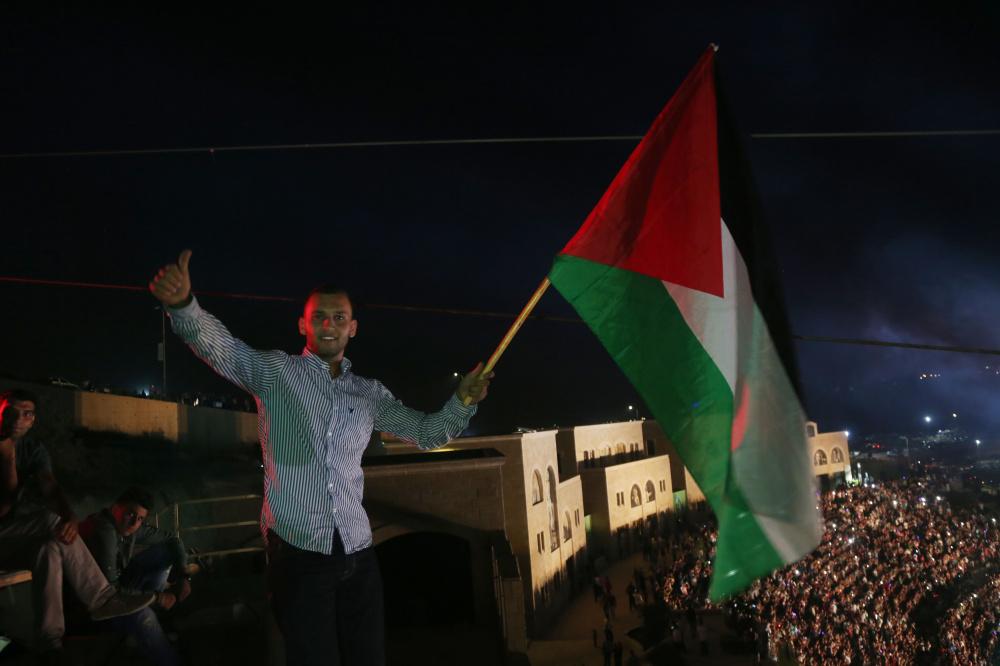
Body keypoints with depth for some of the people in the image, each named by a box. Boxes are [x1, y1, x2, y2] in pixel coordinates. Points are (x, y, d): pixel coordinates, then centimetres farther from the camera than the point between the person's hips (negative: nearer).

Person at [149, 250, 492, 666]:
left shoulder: (369, 394, 15)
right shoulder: (274, 372, 2)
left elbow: (427, 433, 20)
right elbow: (214, 343, -13)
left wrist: (463, 401, 1)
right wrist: (182, 303, -34)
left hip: (357, 554, 4)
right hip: (297, 553, -4)